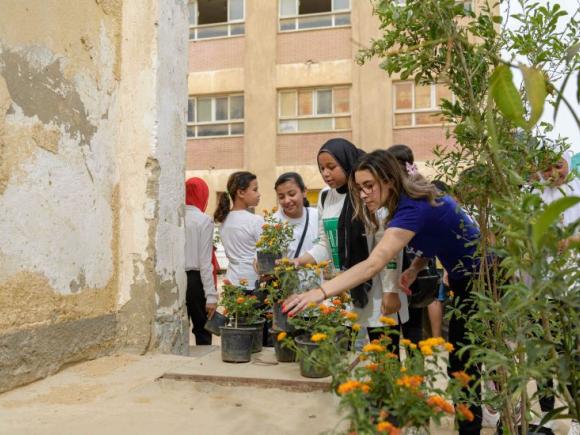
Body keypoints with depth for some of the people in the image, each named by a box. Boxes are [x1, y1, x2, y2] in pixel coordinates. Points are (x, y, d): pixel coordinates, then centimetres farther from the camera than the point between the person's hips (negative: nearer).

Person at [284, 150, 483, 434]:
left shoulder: (412, 208, -32)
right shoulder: (414, 198, -4)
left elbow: (373, 263, -45)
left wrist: (320, 292, -54)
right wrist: (415, 267, -9)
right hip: (464, 280, 9)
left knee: (463, 366, -2)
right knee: (461, 360, 17)